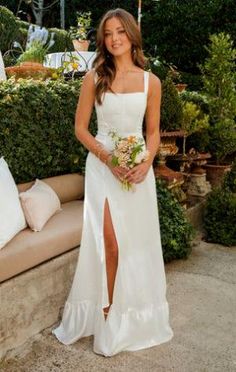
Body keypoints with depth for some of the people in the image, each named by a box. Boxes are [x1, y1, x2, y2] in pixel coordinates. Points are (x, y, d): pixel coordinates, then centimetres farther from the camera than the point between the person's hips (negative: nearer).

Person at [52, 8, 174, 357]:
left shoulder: (150, 81, 3)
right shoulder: (94, 78, 0)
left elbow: (153, 132, 8)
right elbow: (80, 128, 0)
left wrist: (146, 164, -11)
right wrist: (109, 159, -13)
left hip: (138, 167, 2)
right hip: (102, 166, -1)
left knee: (137, 240, 7)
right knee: (109, 243, -3)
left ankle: (134, 314, 27)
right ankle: (108, 315, 16)